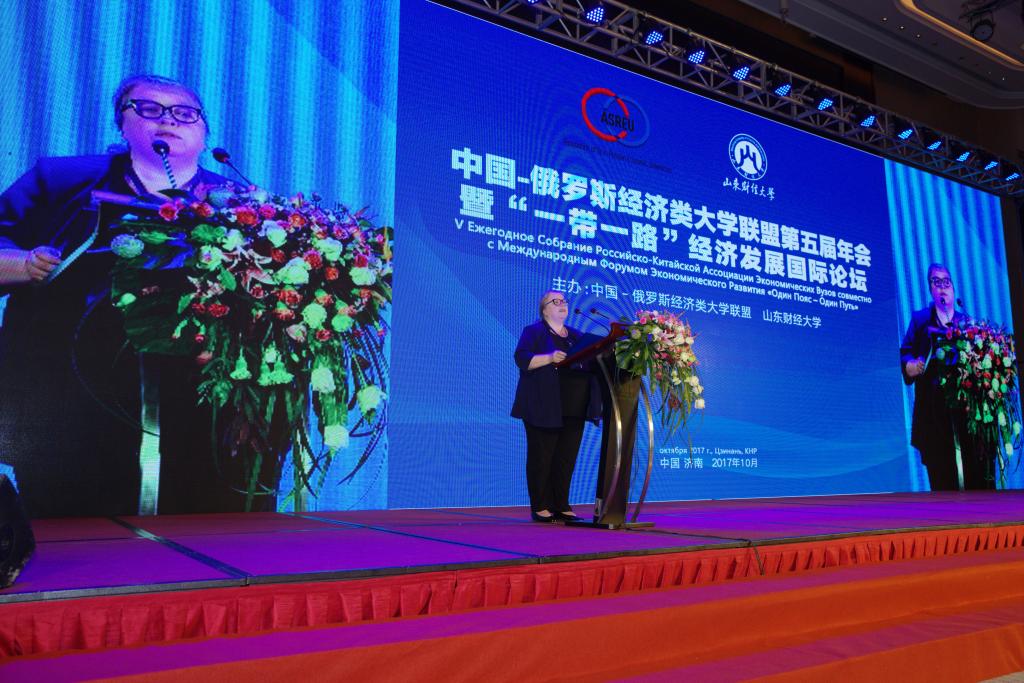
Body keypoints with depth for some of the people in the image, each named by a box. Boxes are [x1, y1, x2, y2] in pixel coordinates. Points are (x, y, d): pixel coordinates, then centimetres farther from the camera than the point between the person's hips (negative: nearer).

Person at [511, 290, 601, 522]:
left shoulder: (577, 335, 21)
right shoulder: (533, 331, 4)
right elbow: (522, 358, -9)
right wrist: (550, 358, -22)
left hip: (574, 409, 5)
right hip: (545, 408, -5)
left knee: (567, 458, 6)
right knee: (542, 457, -2)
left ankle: (561, 506, 13)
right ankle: (540, 507, 5)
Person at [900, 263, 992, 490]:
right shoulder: (919, 319, 14)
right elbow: (905, 354, 5)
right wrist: (912, 365, -17)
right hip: (934, 410, -1)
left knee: (977, 474, -2)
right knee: (942, 478, -2)